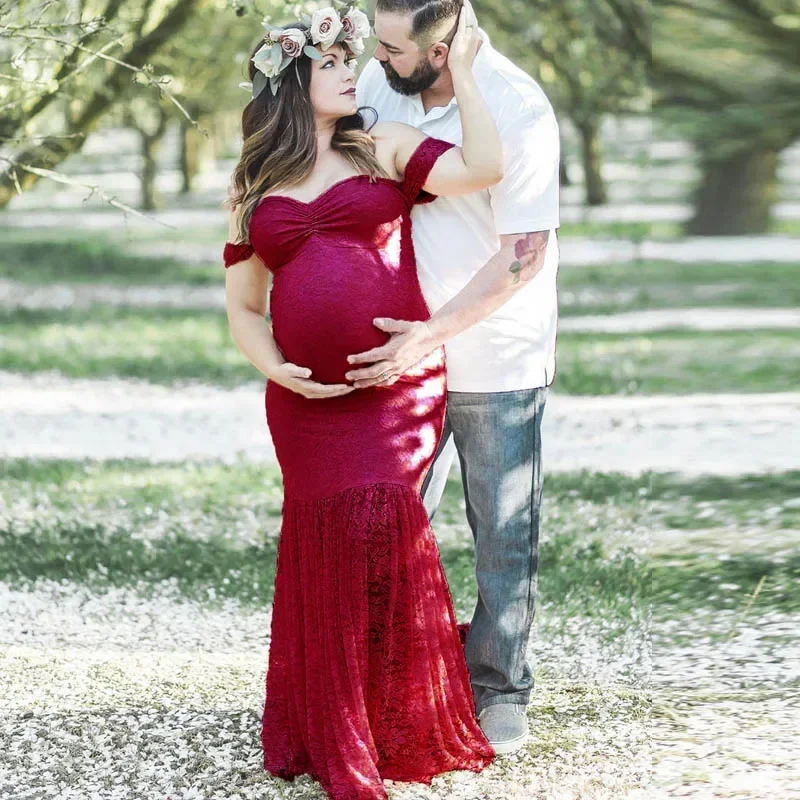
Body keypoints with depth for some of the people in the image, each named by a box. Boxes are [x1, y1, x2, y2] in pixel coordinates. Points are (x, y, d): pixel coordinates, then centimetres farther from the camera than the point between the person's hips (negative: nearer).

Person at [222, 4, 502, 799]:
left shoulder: (386, 148, 9)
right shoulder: (253, 190, 15)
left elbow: (484, 168, -7)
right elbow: (243, 306, 16)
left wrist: (461, 71, -3)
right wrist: (275, 368, -3)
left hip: (397, 385, -2)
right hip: (307, 399, 2)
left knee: (374, 522, -15)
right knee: (339, 536, -5)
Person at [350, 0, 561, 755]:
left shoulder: (518, 111, -20)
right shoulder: (380, 81, -3)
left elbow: (522, 256, -21)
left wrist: (431, 335, -26)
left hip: (498, 360, -5)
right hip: (405, 352, 5)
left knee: (504, 535, 5)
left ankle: (500, 691, 17)